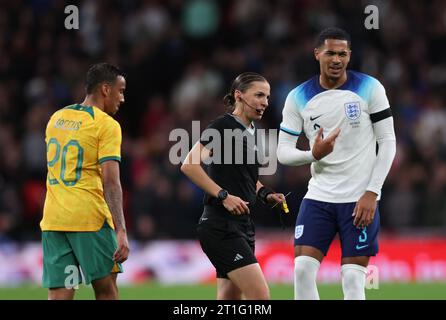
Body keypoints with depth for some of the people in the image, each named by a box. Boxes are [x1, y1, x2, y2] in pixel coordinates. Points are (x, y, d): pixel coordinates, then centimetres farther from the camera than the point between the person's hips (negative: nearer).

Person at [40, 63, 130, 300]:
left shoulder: (56, 118, 13)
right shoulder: (107, 125, -7)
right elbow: (110, 182, -16)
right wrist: (121, 231, -19)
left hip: (52, 219, 5)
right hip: (89, 218, -5)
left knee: (59, 295, 1)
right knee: (106, 287, 9)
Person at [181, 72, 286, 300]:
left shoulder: (251, 132, 16)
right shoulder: (223, 126, -9)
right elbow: (189, 165, -19)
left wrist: (265, 194, 12)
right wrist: (223, 195, -22)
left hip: (242, 227, 9)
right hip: (221, 227, -9)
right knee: (260, 296, -16)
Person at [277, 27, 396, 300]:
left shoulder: (369, 88, -3)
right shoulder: (298, 97, 3)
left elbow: (387, 142, -3)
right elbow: (283, 152, 3)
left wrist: (372, 193, -11)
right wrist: (313, 155, -19)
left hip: (360, 199, -3)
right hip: (319, 196, 3)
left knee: (353, 281, -6)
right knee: (303, 271, -9)